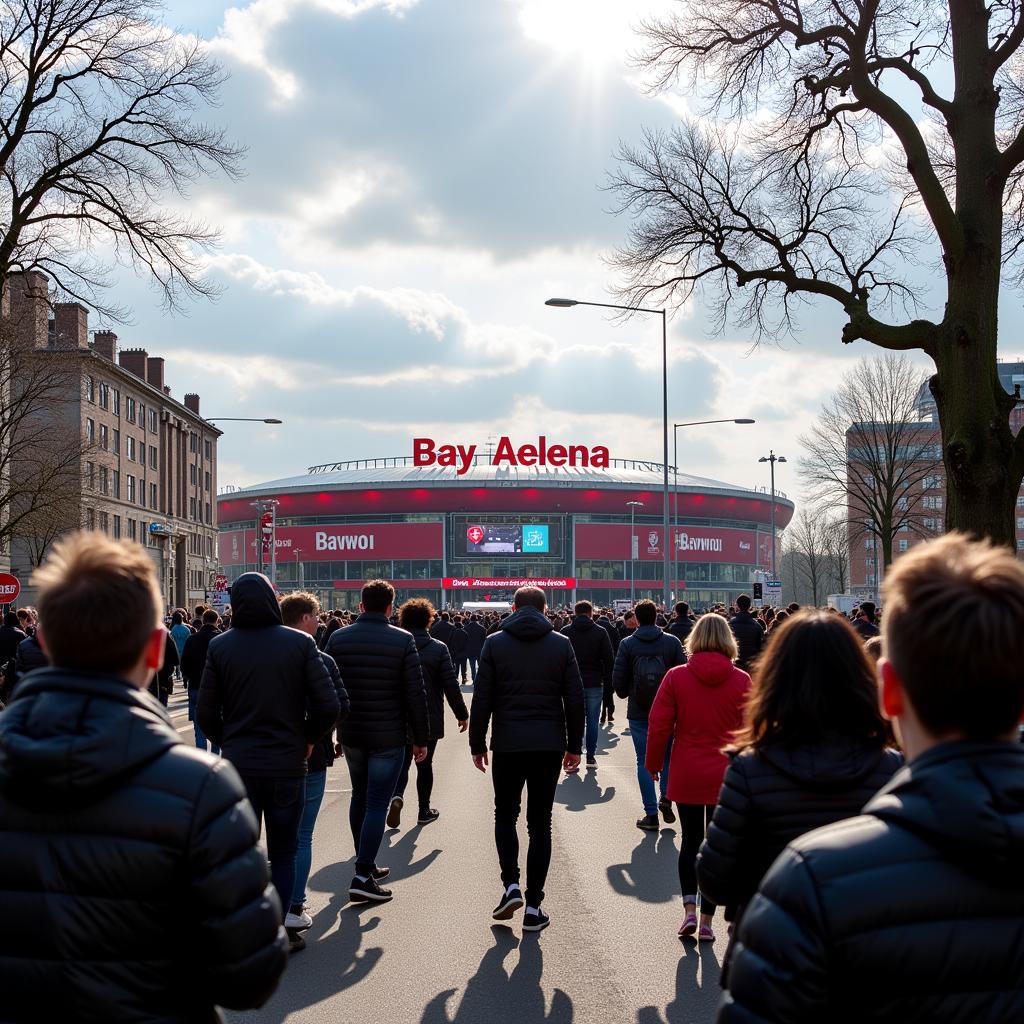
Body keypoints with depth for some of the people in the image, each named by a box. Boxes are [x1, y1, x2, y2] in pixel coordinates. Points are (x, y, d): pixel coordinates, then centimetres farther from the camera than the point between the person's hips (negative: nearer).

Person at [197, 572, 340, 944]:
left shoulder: (220, 647, -5)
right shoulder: (300, 643, -7)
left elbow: (206, 712, -5)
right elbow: (329, 705, -10)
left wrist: (227, 743, 12)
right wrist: (308, 739, 6)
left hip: (238, 764, 1)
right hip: (287, 764, 0)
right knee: (283, 853, 12)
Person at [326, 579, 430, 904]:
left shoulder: (337, 638, 0)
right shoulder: (402, 641, -10)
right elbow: (416, 695, -9)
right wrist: (421, 738, -1)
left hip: (351, 734, 4)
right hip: (389, 737, -4)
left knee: (359, 796, 20)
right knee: (377, 804, -2)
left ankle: (366, 864, 29)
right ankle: (362, 877, -9)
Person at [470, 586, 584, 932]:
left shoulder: (495, 643, 0)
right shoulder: (561, 644, 2)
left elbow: (482, 698, -2)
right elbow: (575, 699, 3)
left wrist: (477, 744, 5)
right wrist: (574, 745, 10)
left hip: (507, 744, -1)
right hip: (549, 745, 1)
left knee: (505, 815, 17)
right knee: (540, 822, 6)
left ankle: (511, 884, -2)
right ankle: (533, 907, 5)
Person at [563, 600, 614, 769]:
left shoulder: (566, 632, 1)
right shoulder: (600, 632, -1)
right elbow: (609, 659, -2)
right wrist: (609, 680, 4)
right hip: (595, 683, -1)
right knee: (593, 720, 5)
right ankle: (591, 756, 6)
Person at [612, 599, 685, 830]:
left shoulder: (627, 644, -4)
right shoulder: (672, 642, -3)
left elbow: (618, 678, -3)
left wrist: (625, 694, 17)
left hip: (638, 712, -1)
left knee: (644, 761, 4)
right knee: (667, 754, 19)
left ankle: (651, 815, 4)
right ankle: (666, 796, -1)